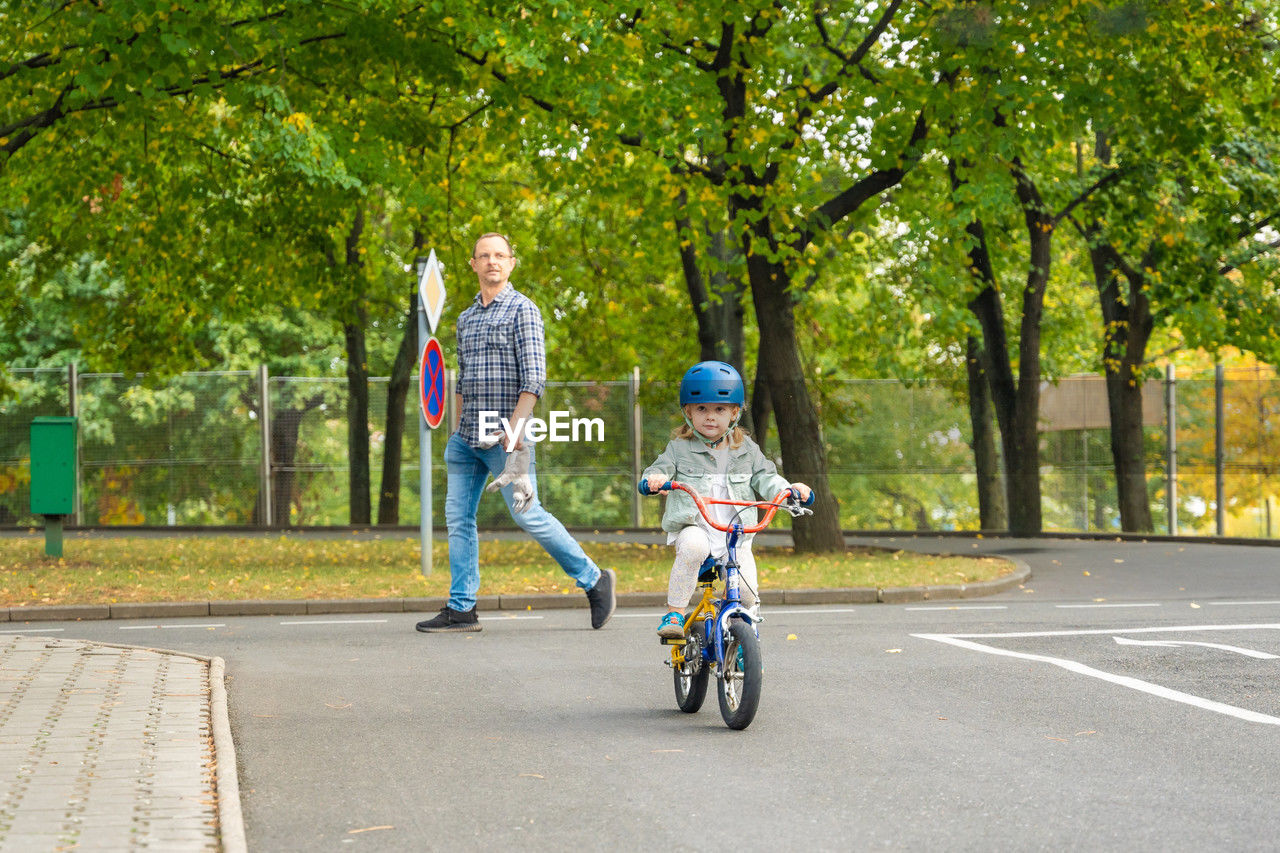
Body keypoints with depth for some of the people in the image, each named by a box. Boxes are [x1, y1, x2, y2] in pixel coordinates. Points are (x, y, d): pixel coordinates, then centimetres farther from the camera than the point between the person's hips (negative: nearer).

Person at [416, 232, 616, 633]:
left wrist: (514, 428, -19)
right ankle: (461, 608, 7)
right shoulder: (467, 318, 17)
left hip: (506, 437, -7)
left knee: (528, 515, -9)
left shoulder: (522, 310, -4)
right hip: (466, 437, 7)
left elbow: (534, 378, -12)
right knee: (458, 517, 3)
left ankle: (594, 580, 5)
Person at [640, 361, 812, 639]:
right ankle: (674, 614, -30)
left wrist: (789, 489, -9)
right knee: (693, 546, -39)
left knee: (746, 592, -15)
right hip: (693, 528, -2)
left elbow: (764, 478, 11)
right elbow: (661, 468, -4)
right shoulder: (680, 448, 6)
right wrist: (654, 479, -28)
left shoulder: (746, 450, 12)